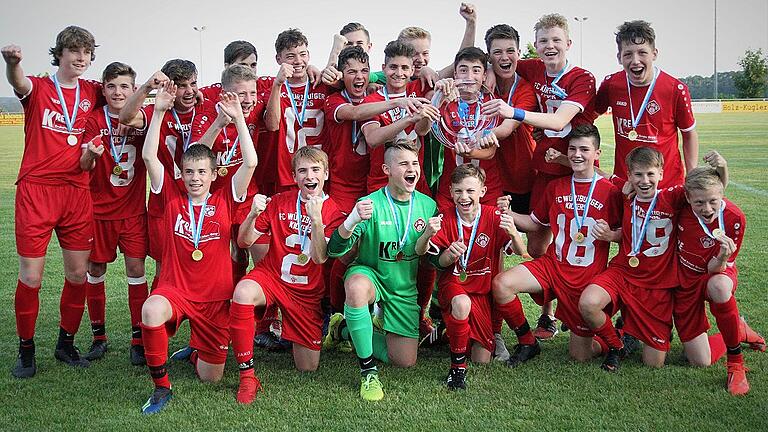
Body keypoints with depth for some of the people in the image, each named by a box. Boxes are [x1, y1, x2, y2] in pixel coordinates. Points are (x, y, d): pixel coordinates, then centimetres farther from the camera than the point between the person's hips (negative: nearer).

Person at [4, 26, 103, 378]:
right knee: (30, 278, -3)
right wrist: (12, 62, -47)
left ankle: (66, 344, 25)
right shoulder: (38, 88, 0)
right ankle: (26, 351, 14)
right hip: (35, 191, -4)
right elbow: (20, 84, -22)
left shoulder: (91, 93, 11)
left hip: (76, 193, 4)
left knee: (78, 275, 8)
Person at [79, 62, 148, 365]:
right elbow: (84, 166, -13)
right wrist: (90, 153, -37)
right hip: (99, 208, 0)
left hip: (133, 209, 0)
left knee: (136, 269, -4)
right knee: (95, 270, 6)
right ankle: (98, 337, 20)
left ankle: (139, 340, 4)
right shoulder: (95, 120, -4)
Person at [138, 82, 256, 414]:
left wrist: (238, 117, -14)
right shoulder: (173, 198, 0)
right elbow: (149, 157, -8)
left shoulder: (224, 201, -2)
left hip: (215, 297, 1)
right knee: (151, 311, -38)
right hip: (174, 290, -1)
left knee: (211, 377, 4)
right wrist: (159, 111, -11)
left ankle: (196, 352, 43)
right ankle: (161, 386, -17)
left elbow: (250, 162, -13)